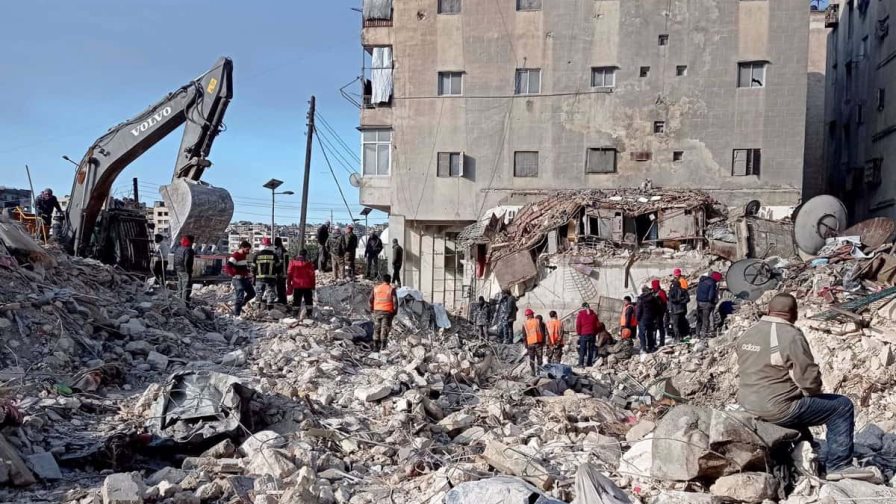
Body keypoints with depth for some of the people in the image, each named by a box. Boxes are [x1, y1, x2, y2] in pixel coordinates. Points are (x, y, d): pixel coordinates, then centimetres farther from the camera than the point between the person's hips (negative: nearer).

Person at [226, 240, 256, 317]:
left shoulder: (245, 255, 12)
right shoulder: (235, 256, -17)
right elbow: (227, 267, -25)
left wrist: (249, 273, 15)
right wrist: (235, 274, -24)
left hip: (246, 279, 9)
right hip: (239, 279, -9)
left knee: (252, 293, 15)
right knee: (239, 297, -9)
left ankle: (240, 305, 28)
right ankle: (237, 314, -2)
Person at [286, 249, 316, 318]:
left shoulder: (293, 262, 1)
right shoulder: (309, 264, -2)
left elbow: (289, 275, 3)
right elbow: (312, 276, -1)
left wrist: (289, 285, 9)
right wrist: (313, 286, 6)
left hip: (296, 286, 1)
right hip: (307, 286, -1)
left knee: (296, 301, 7)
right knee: (308, 301, 8)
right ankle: (309, 314, 5)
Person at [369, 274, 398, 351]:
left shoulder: (376, 288, 7)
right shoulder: (391, 289, -3)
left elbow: (371, 299, 6)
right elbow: (395, 301, -8)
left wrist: (371, 309, 17)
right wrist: (395, 311, 3)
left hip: (377, 311, 3)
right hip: (387, 312, -3)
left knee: (376, 328, 11)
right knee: (385, 328, -2)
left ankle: (376, 346, 11)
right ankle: (383, 345, -11)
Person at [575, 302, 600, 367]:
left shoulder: (580, 314, -1)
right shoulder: (594, 314, 9)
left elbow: (578, 325, -4)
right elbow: (598, 324, 10)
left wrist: (579, 333, 8)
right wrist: (595, 333, 16)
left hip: (583, 334, -3)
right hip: (592, 334, 3)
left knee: (582, 349, -1)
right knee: (591, 349, 9)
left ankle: (581, 363, -9)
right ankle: (589, 363, 8)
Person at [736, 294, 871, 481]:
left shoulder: (748, 333, 5)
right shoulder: (791, 336, -18)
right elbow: (809, 378, -17)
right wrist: (814, 392, 6)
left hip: (747, 403, 8)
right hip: (777, 409, -8)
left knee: (797, 402, 38)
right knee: (842, 406, 6)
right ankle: (839, 466, 9)